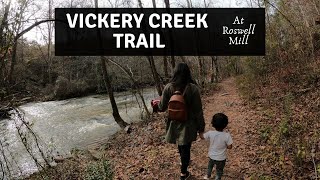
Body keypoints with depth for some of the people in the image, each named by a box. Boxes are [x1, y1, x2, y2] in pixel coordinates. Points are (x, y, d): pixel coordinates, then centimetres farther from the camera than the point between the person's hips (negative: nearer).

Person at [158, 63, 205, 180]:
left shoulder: (168, 87, -12)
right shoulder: (193, 88, -17)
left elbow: (162, 107, -4)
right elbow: (198, 111, -13)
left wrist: (157, 104, 19)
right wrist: (201, 127, -2)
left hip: (174, 124, 3)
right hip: (188, 124, -3)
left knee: (180, 144, 28)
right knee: (186, 148, 15)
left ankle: (183, 161, 55)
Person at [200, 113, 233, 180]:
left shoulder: (210, 133, -22)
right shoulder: (227, 135, -27)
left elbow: (202, 137, -6)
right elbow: (229, 147, -19)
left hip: (211, 156, 3)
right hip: (221, 158, -3)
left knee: (210, 166, 32)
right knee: (219, 171, 23)